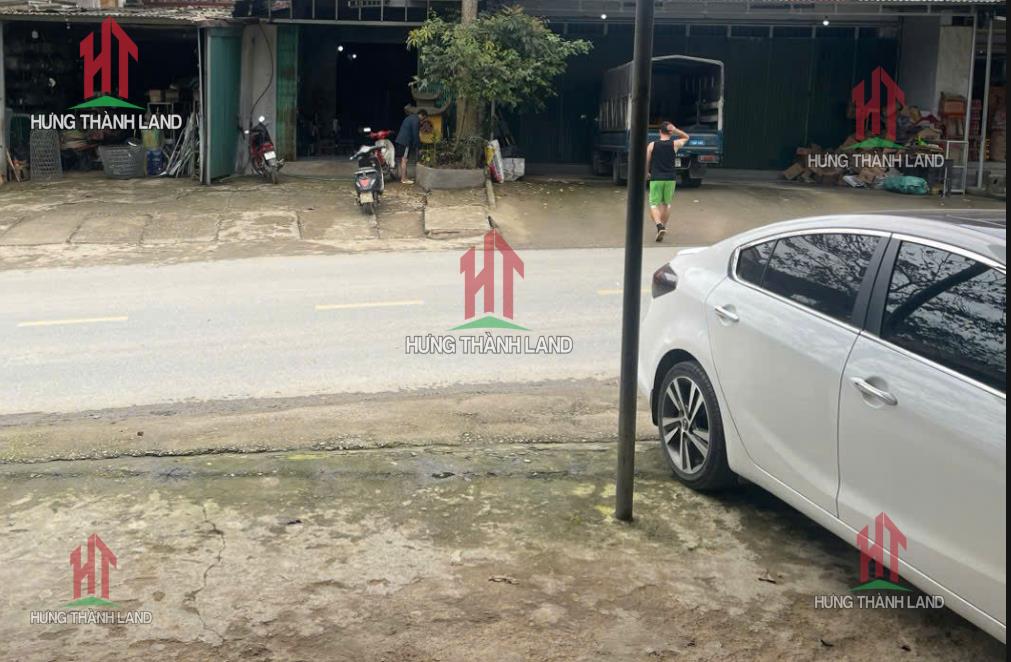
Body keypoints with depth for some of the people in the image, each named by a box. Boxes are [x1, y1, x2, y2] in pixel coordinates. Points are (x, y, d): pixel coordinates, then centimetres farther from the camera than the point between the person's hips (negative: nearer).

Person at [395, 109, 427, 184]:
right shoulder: (416, 120, -11)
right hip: (405, 142, -10)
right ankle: (404, 178, -8)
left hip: (399, 141, 10)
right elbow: (415, 134, -14)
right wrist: (418, 145, -6)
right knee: (404, 160, -8)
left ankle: (403, 177, 19)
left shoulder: (410, 117, 21)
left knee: (403, 160, 14)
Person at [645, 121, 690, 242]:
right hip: (670, 178, 2)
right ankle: (663, 227, 22)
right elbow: (686, 137, 19)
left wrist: (647, 173, 24)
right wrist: (675, 130, 3)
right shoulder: (675, 144, 0)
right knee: (666, 204, 18)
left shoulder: (652, 145, -2)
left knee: (654, 204, 0)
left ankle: (659, 225, -24)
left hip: (656, 178, -2)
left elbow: (646, 162, 5)